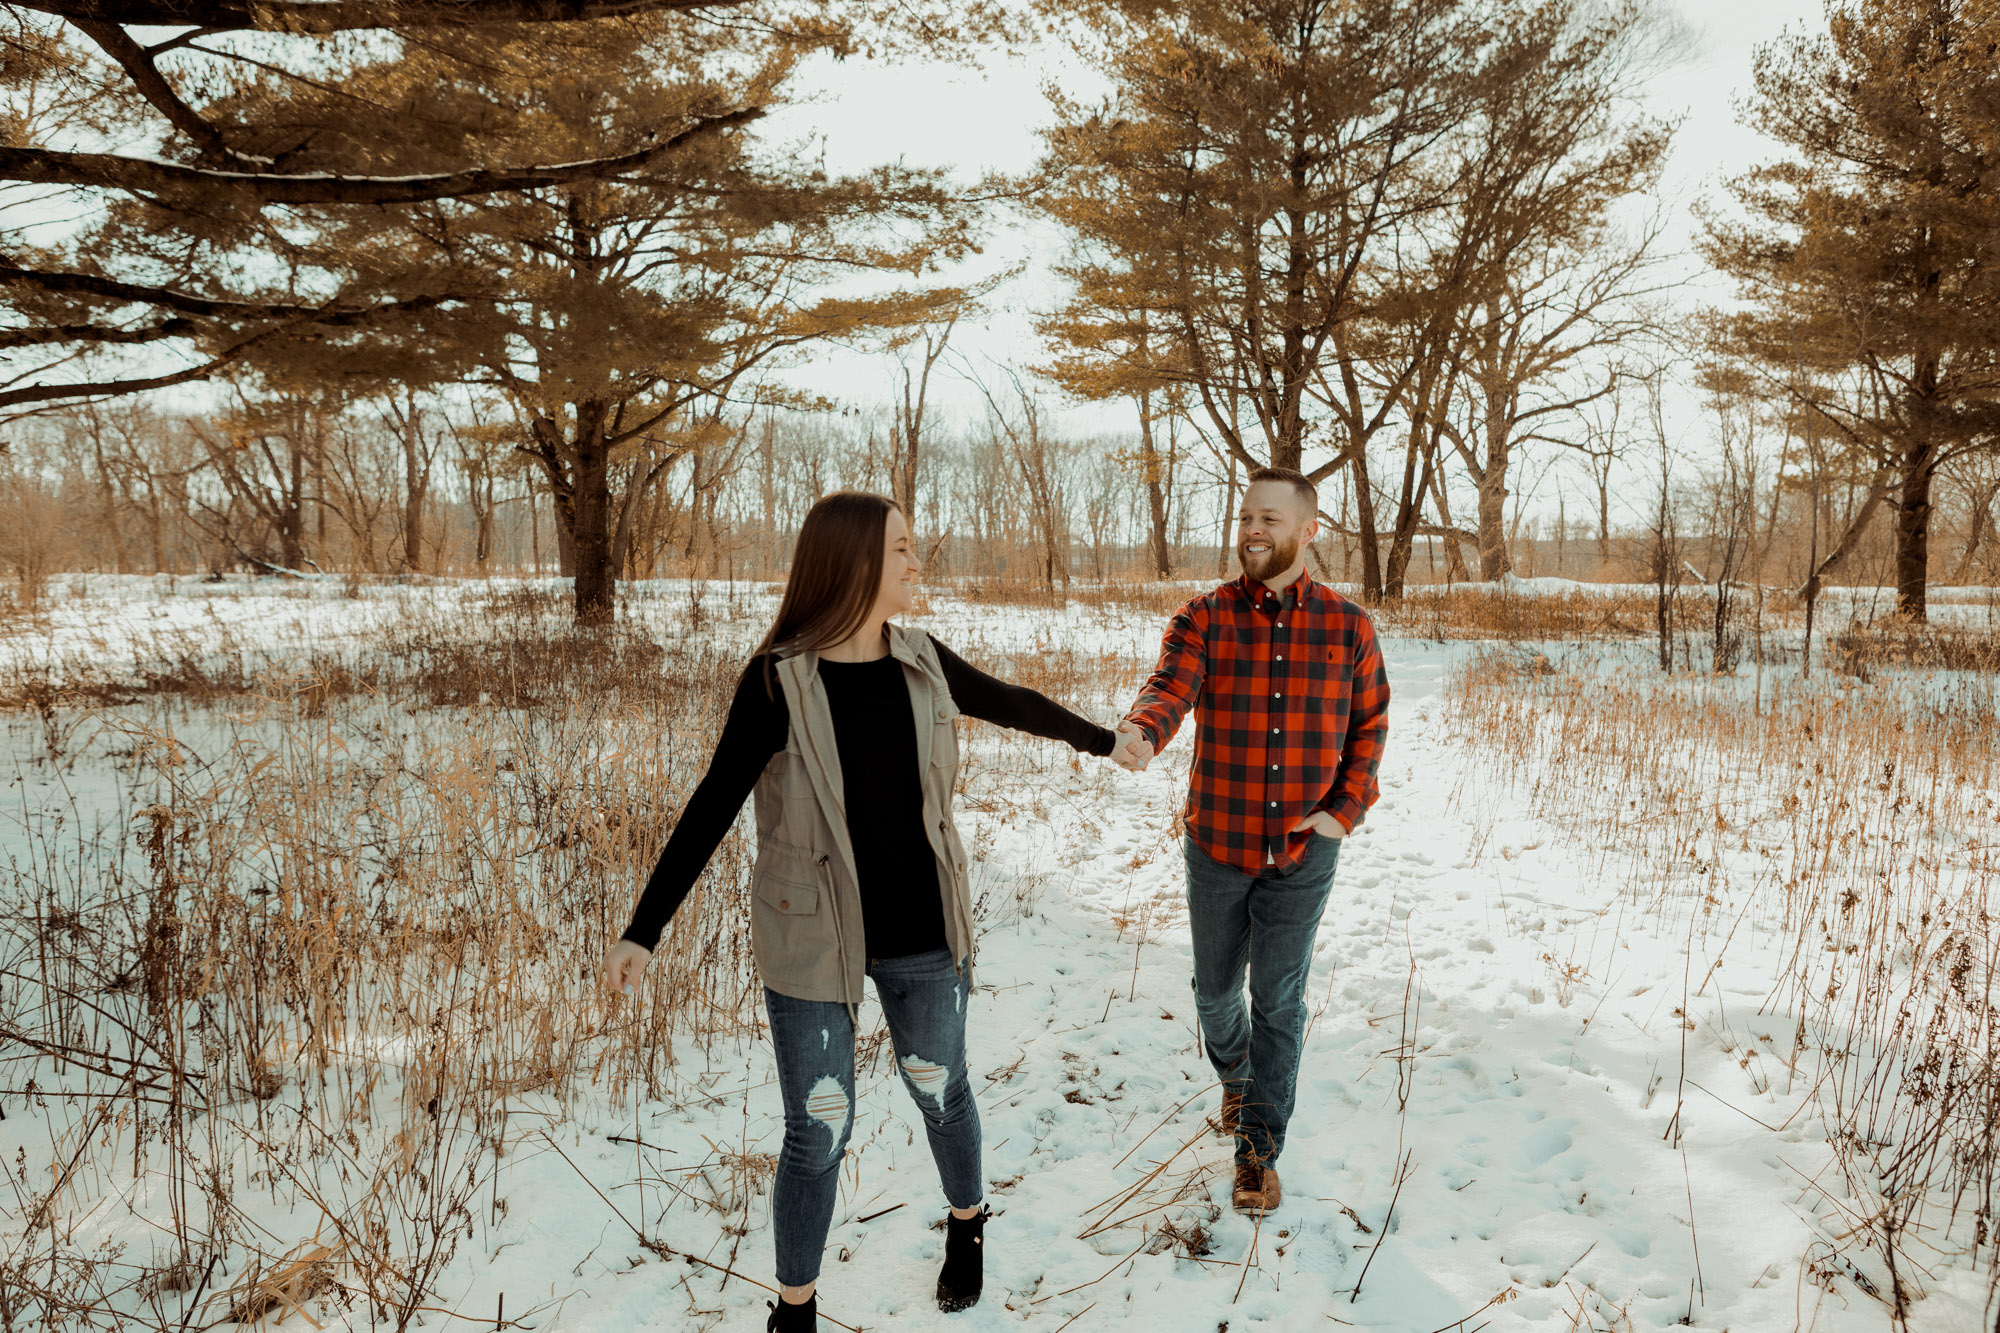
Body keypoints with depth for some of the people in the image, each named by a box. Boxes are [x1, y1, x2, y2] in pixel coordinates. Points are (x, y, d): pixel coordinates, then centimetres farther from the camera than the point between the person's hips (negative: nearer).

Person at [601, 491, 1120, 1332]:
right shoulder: (778, 681, -15)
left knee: (939, 1088, 21)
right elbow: (712, 808, -11)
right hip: (814, 941, -3)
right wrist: (644, 930, -14)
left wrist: (1099, 739, 27)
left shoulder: (923, 663, -4)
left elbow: (1012, 704, 13)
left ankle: (967, 1222, 51)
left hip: (924, 935, 3)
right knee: (818, 1133, 6)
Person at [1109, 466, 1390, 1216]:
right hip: (1217, 843, 1)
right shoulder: (1204, 618, -7)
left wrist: (1347, 810, -6)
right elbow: (1169, 689, -23)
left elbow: (1369, 723, 7)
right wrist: (1139, 734, -46)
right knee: (1216, 988, 16)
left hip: (1303, 849, -1)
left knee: (1279, 1000, 2)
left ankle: (1259, 1150, 17)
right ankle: (1236, 1077, 48)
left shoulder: (1347, 626, -3)